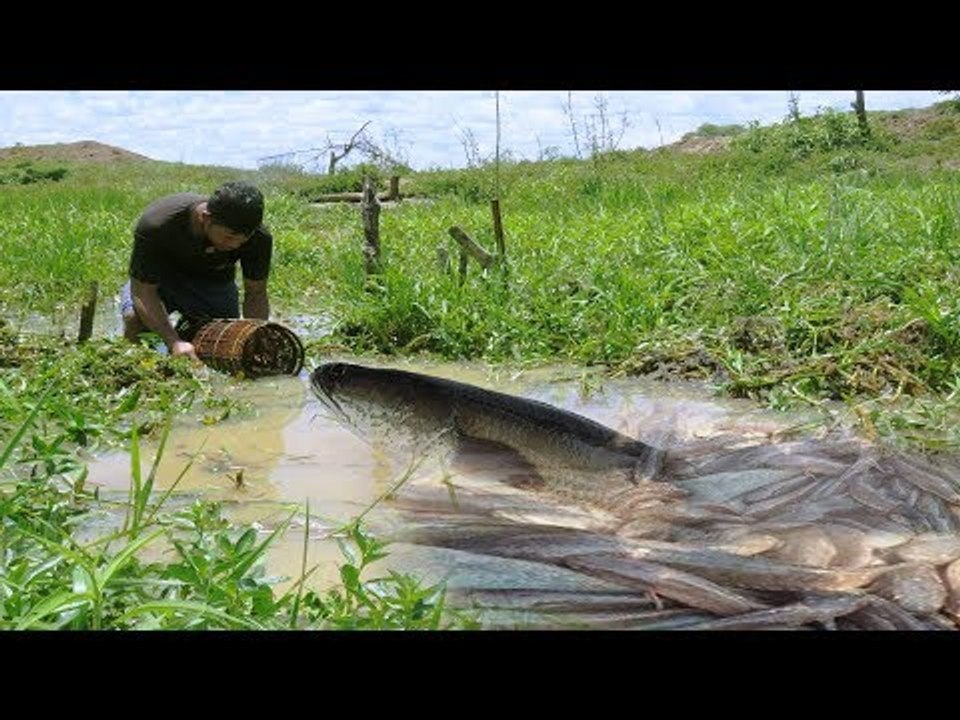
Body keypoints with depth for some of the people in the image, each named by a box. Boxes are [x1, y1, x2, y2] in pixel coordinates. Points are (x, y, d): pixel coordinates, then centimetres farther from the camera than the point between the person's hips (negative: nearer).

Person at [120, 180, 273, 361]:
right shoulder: (156, 225, -37)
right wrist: (174, 343, -46)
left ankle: (189, 327, 21)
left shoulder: (259, 239, -28)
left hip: (212, 281, 3)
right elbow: (143, 288, -32)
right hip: (159, 279, -2)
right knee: (134, 319, -32)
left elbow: (256, 293, -15)